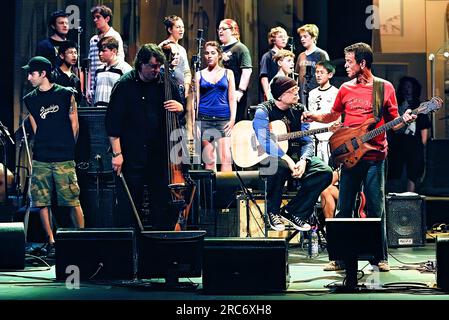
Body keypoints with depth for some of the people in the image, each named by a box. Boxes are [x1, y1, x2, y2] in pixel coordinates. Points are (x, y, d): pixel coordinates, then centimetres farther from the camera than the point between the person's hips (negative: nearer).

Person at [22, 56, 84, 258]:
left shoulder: (65, 95, 0)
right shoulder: (30, 100, 10)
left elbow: (74, 125, 6)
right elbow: (36, 129, 14)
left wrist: (67, 147, 9)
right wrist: (44, 147, 9)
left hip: (64, 159, -4)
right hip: (40, 159, 4)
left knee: (73, 202, -5)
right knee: (42, 202, 2)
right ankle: (51, 242, 10)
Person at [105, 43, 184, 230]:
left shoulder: (166, 84, 5)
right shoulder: (125, 85, -4)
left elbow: (183, 113, 17)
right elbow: (112, 122, -5)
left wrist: (179, 108, -8)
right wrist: (117, 153, -10)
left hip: (160, 155, 3)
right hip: (131, 157, -3)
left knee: (163, 204, 4)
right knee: (128, 206, 1)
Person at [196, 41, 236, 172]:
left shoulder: (228, 73, 10)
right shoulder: (199, 75, 10)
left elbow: (232, 99, 9)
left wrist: (232, 119, -3)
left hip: (223, 119, 0)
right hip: (204, 120, 1)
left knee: (226, 156, -12)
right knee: (209, 160, 0)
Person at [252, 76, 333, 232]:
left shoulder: (299, 111, 7)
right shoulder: (264, 111, -9)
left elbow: (307, 141, 4)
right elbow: (264, 141, -24)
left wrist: (303, 160, -18)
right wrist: (287, 160, -32)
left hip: (295, 157, 5)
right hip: (269, 157, -5)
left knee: (325, 172, -17)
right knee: (279, 165, -41)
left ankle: (294, 212, -5)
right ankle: (273, 212, -14)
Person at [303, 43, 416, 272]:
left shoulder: (385, 88, 2)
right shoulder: (346, 89, 10)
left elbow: (393, 122, 6)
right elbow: (333, 116, 22)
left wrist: (404, 120, -15)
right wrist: (315, 117, 4)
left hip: (375, 156, -3)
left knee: (376, 209, 0)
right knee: (344, 208, 2)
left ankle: (380, 257, 9)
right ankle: (340, 257, 8)